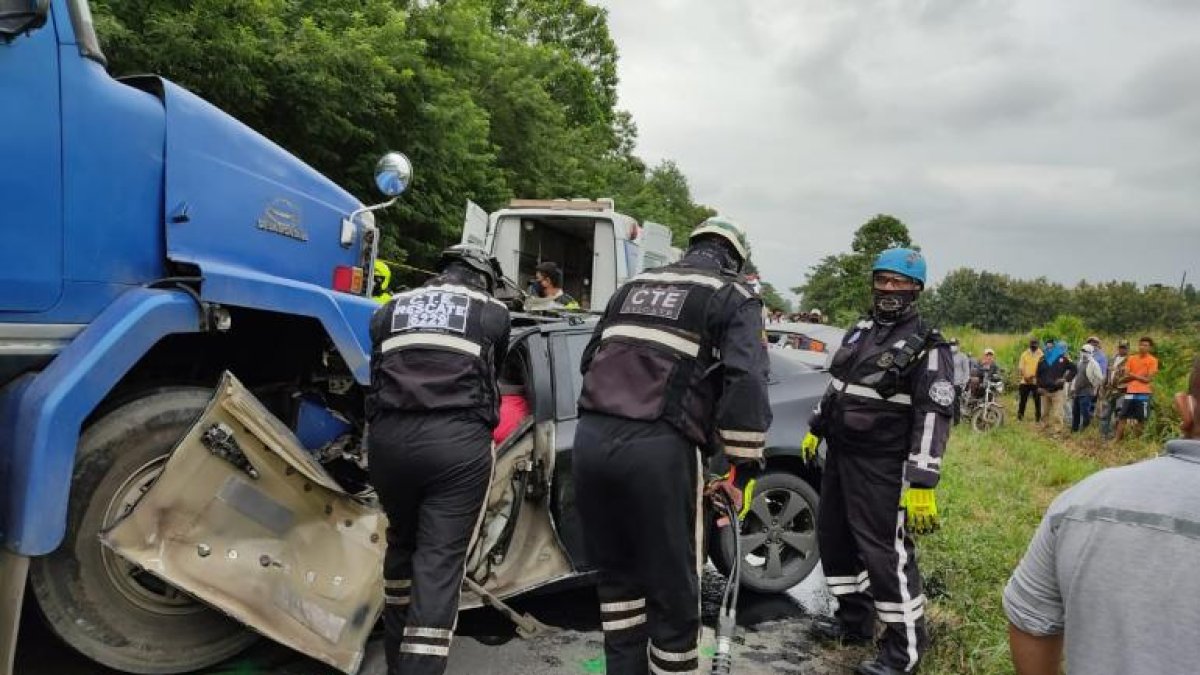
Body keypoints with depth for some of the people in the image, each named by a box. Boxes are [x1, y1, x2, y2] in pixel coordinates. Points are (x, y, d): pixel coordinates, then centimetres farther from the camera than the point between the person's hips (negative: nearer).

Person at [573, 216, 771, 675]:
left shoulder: (634, 286, 24)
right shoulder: (734, 296, 7)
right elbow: (746, 383, -7)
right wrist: (745, 464, -2)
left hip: (590, 438, 6)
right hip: (657, 449, -6)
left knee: (616, 574, 22)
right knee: (673, 590, 8)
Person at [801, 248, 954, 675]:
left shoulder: (927, 348, -11)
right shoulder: (859, 331, 13)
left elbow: (934, 417, -17)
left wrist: (921, 483, -23)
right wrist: (816, 430, 24)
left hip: (882, 467, -8)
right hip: (840, 455, 8)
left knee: (885, 552, -7)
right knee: (833, 538, 15)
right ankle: (854, 620, 32)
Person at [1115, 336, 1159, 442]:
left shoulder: (1152, 360, -1)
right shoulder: (1131, 359, 10)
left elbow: (1148, 379, -8)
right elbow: (1126, 376, 5)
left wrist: (1133, 375, -4)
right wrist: (1140, 377, -9)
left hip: (1144, 393, -3)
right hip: (1130, 392, 3)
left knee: (1142, 419, 2)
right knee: (1122, 417, 1)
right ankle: (1118, 440, 5)